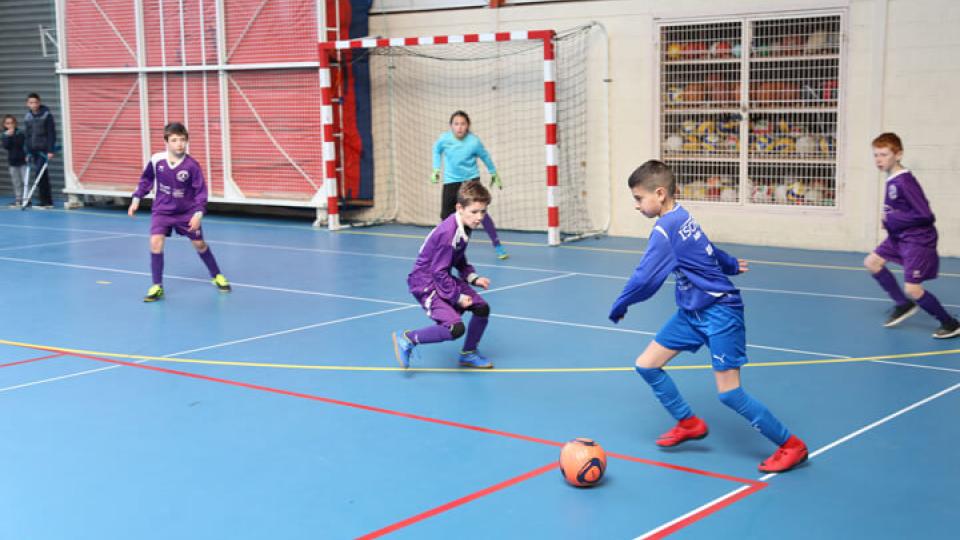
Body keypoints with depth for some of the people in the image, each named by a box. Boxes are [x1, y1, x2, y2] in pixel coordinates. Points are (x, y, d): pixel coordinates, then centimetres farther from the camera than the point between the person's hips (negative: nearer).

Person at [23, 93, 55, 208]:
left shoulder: (47, 115, -7)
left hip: (44, 149, -5)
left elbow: (51, 133, -8)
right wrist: (28, 153, 11)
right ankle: (48, 202, 13)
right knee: (43, 176, 8)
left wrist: (50, 150, -13)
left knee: (39, 174, -15)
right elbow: (27, 135, 14)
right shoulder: (27, 117, 8)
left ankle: (44, 202, -9)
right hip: (33, 150, 5)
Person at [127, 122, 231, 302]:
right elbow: (146, 179, 5)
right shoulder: (156, 160, -15)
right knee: (156, 242, -16)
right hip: (162, 210, 1)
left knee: (199, 244, 10)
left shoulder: (192, 165, -20)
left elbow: (200, 191, -13)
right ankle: (157, 286, -5)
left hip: (187, 211, -1)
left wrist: (199, 213, -22)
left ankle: (217, 276, 33)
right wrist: (136, 199, 3)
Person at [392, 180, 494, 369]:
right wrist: (458, 297, -18)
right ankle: (407, 339, -5)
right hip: (425, 283, -10)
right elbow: (439, 272, -24)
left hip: (443, 279, 10)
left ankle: (468, 354, 29)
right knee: (456, 328, -22)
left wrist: (473, 278, 1)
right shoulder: (448, 233, -27)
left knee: (482, 308, 8)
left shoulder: (464, 228, 2)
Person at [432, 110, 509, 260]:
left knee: (480, 213, -11)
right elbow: (436, 150, 10)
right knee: (446, 217, 1)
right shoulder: (444, 139, -14)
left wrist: (494, 173, 11)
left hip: (471, 180, -2)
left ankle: (497, 246, -1)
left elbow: (485, 156, 1)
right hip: (451, 182, 2)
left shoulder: (474, 142, -18)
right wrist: (436, 169, 5)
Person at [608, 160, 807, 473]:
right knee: (646, 365, 6)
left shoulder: (666, 230, -23)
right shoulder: (681, 218, 5)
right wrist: (730, 265, 41)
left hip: (719, 311, -10)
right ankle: (689, 423, 23)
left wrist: (620, 306, -10)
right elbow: (707, 250, 23)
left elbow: (645, 279, -27)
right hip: (693, 312, 10)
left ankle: (791, 446, 4)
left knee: (729, 392, -10)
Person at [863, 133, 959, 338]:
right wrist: (891, 221, 4)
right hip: (900, 237, 10)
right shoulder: (891, 180, 5)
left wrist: (892, 220, -18)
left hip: (918, 240, -10)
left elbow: (925, 215, -26)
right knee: (872, 262, 12)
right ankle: (904, 305, 23)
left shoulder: (904, 182, -24)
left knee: (912, 289, -11)